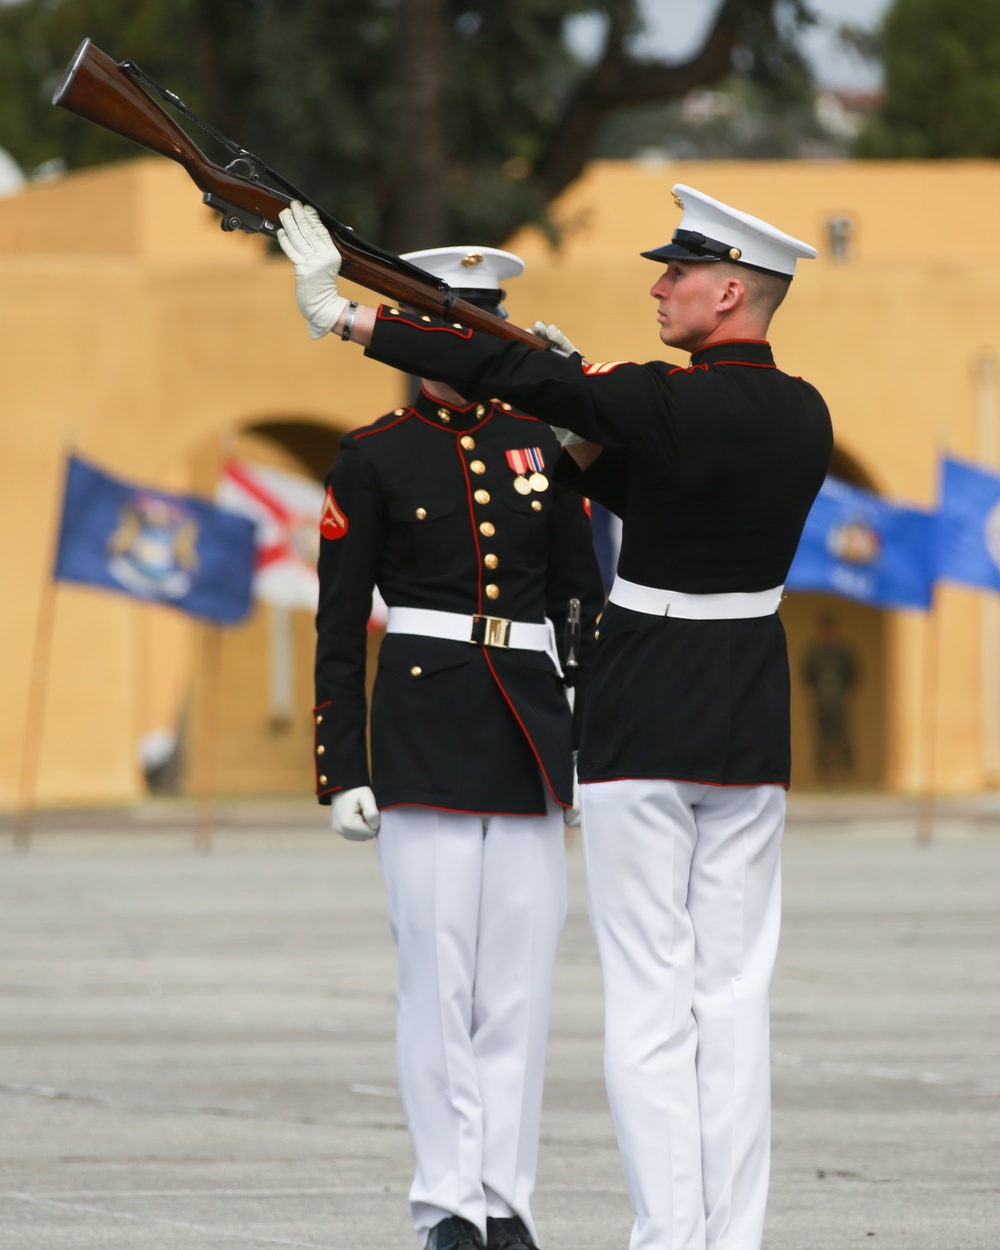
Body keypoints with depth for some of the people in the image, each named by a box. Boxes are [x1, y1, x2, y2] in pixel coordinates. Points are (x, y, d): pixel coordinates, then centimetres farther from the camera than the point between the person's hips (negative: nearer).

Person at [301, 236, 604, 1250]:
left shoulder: (541, 445, 10)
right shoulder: (373, 458, 1)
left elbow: (585, 595, 13)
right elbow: (337, 630, 0)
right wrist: (342, 773, -5)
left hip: (528, 732, 3)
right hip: (422, 728, -3)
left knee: (521, 975, 3)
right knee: (438, 970, -4)